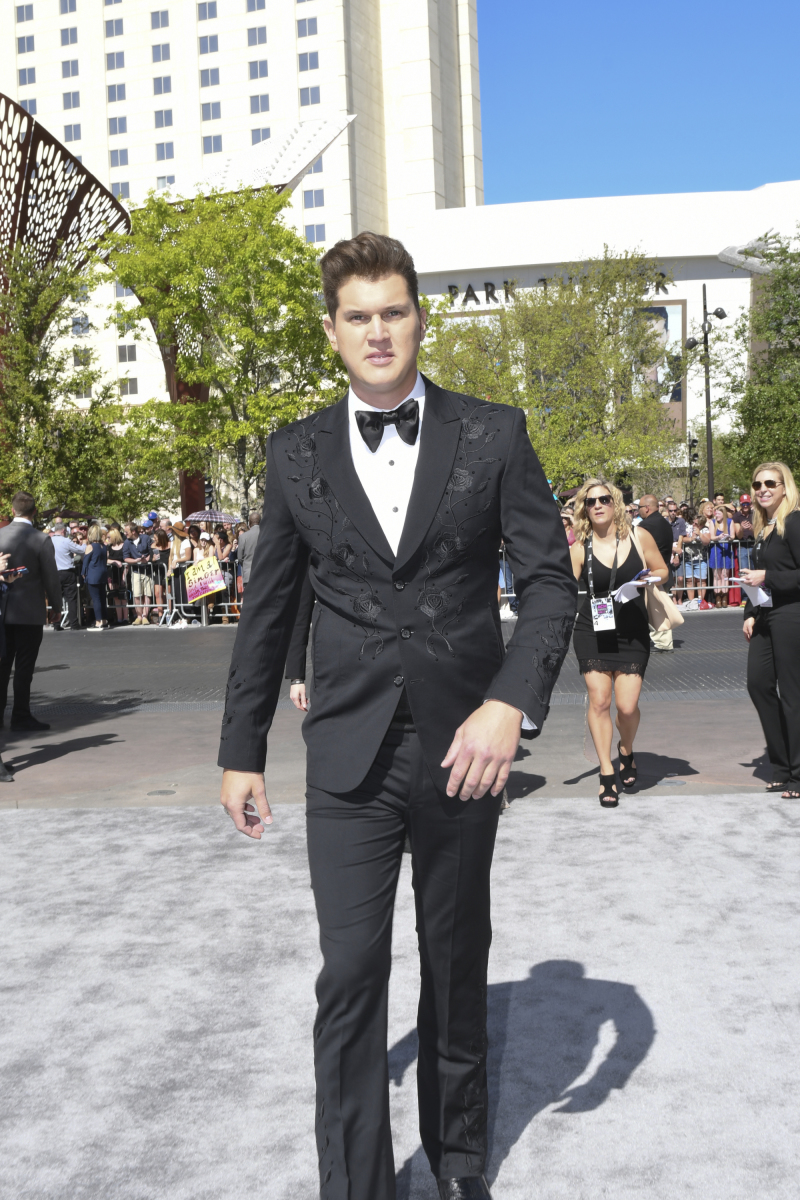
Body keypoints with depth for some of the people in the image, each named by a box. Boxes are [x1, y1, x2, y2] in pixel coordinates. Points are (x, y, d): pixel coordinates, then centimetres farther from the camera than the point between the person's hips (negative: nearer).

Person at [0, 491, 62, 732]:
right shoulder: (41, 540, -13)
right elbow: (51, 577, -9)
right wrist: (56, 605, 5)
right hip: (30, 612, -4)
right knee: (24, 667, 3)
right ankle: (21, 717, 8)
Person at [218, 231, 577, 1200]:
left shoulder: (493, 435, 0)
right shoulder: (296, 454, 4)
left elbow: (549, 578, -2)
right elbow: (266, 611, 8)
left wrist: (512, 701, -17)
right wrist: (241, 751, 10)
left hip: (462, 748, 0)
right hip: (349, 756, 0)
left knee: (457, 968, 15)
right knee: (349, 980, -3)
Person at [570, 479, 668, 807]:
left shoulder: (639, 536, 0)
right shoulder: (580, 547, -1)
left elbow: (662, 570, 11)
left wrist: (648, 579, -10)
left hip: (632, 632, 0)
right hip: (593, 631, 0)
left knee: (627, 705, -6)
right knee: (599, 700, -5)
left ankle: (626, 752, 27)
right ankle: (606, 774, 9)